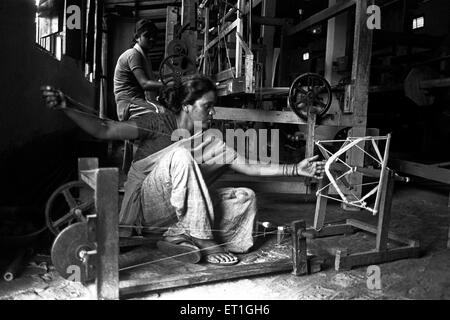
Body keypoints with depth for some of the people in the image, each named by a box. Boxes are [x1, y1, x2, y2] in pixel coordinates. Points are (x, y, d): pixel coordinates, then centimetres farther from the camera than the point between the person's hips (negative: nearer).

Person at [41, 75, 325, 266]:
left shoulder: (207, 139, 4)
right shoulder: (159, 124, -8)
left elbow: (250, 168, -2)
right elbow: (104, 131, -15)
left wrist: (296, 169, -8)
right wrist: (66, 108, -28)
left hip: (181, 211, 5)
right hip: (146, 206, -5)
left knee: (245, 197, -10)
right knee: (180, 155, -32)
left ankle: (180, 237, -20)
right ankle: (203, 240, -28)